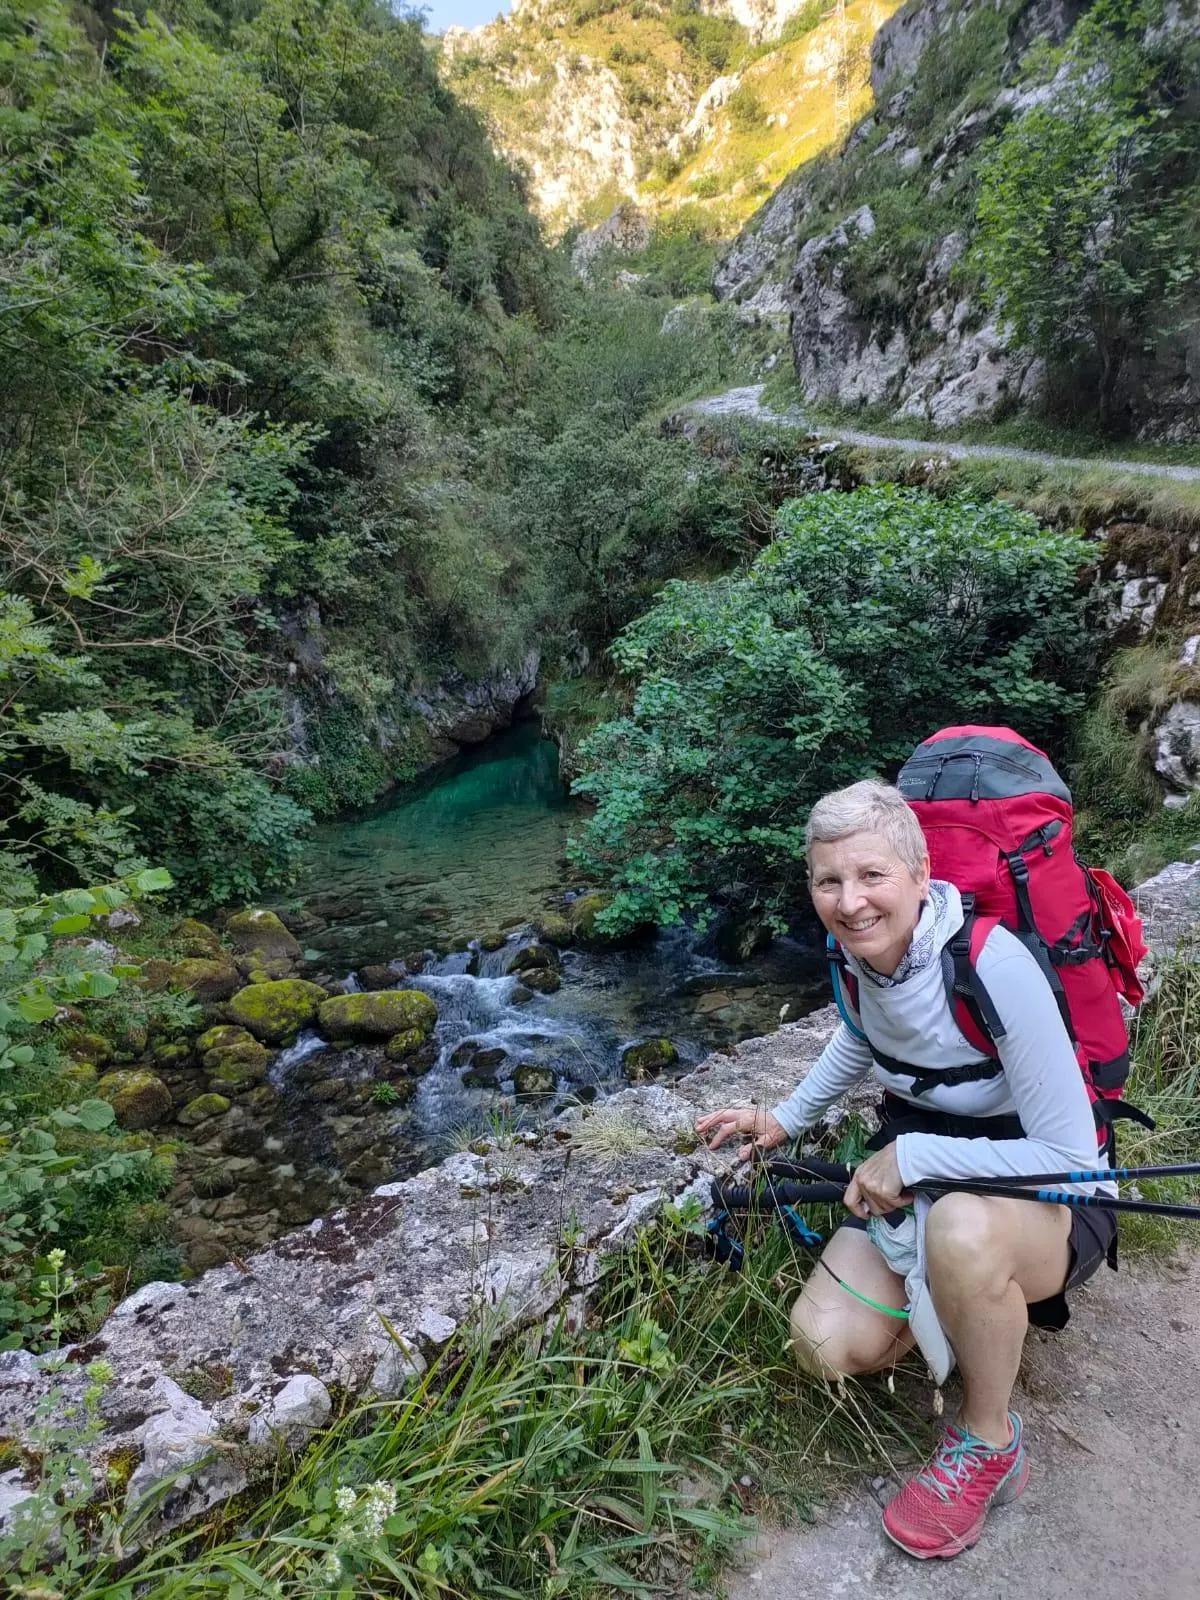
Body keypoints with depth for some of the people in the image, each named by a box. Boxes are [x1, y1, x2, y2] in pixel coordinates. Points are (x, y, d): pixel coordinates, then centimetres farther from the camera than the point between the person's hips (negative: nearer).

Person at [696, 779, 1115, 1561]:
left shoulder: (994, 965, -30)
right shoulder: (860, 946, -10)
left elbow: (1070, 1154, -27)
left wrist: (912, 1156, -26)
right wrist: (786, 1120, 9)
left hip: (1044, 1202, -5)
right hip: (913, 1175, 5)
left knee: (959, 1228, -40)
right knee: (826, 1345, -15)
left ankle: (990, 1446, -10)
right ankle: (975, 1298, 14)